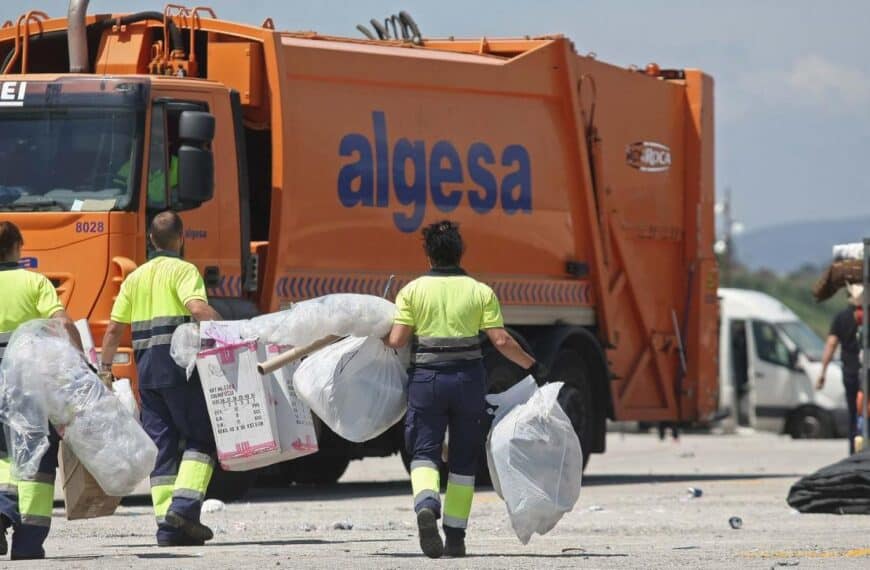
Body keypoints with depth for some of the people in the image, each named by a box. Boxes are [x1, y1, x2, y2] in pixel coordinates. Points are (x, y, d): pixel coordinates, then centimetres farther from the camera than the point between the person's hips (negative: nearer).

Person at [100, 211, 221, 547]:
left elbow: (114, 329, 14)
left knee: (161, 444, 7)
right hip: (180, 364, -6)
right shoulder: (183, 270, -2)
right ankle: (184, 505, -16)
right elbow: (198, 307, -21)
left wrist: (105, 369, 21)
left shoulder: (135, 278, 16)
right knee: (200, 439, 2)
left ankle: (167, 525, 2)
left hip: (146, 369, 6)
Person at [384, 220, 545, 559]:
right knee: (463, 460, 12)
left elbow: (397, 340, -5)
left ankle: (426, 503, -31)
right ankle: (455, 536, 12)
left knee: (424, 452, 0)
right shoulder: (481, 292, 2)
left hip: (426, 378, -1)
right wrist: (531, 366, 8)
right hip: (468, 378, 1)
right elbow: (501, 341, -5)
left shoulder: (412, 291, 0)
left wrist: (378, 338, 17)